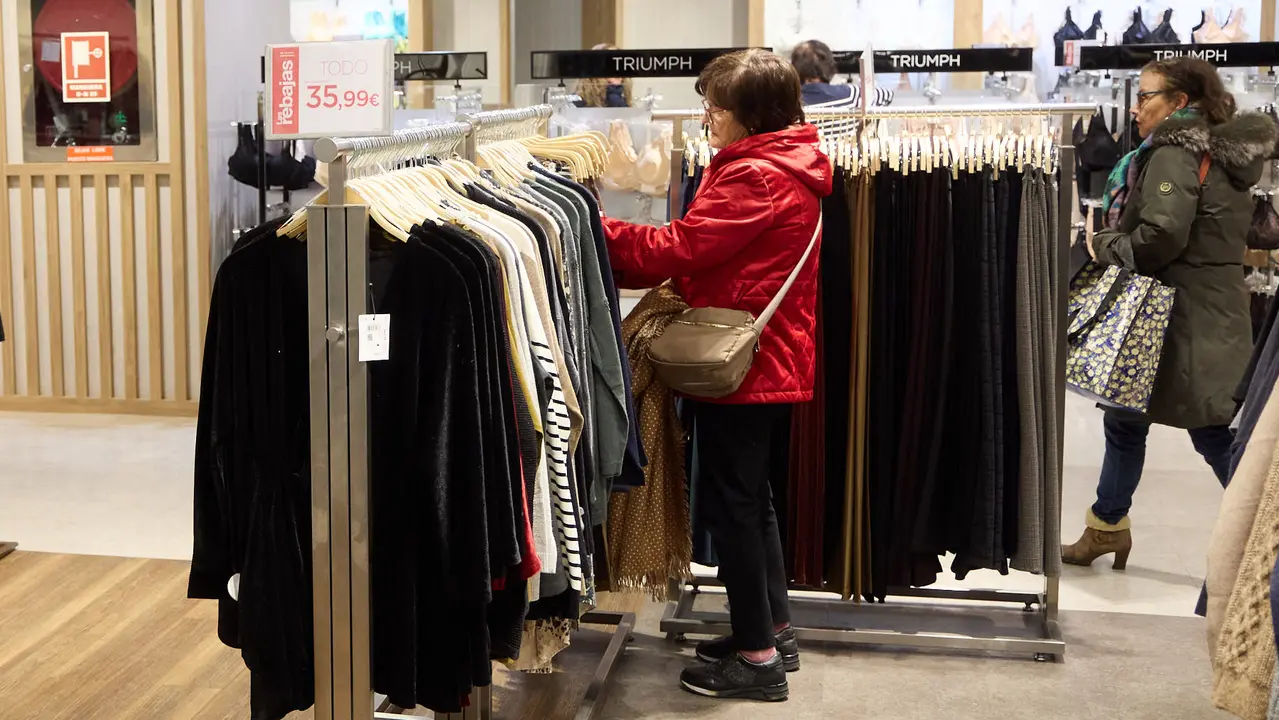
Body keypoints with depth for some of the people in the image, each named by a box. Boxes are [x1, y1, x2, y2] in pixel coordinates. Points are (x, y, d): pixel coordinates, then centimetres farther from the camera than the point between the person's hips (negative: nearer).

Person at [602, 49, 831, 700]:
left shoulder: (753, 177, -19)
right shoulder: (787, 167, 12)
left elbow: (677, 248, -20)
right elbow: (712, 255, 10)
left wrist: (597, 229, -10)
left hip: (740, 367, -10)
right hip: (778, 362, 10)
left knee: (731, 505, -1)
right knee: (753, 499, 19)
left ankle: (756, 658, 8)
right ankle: (773, 631, 30)